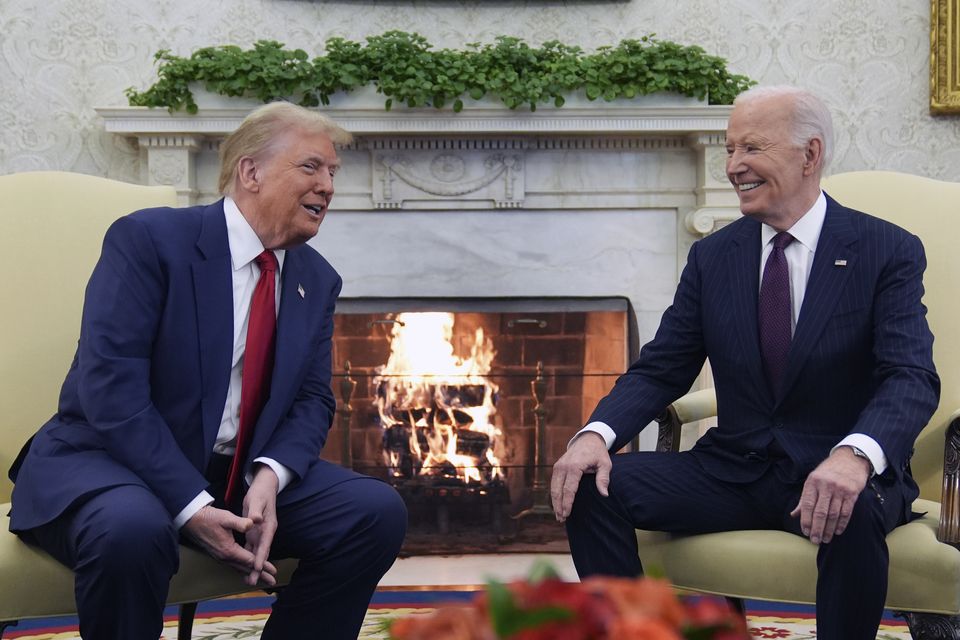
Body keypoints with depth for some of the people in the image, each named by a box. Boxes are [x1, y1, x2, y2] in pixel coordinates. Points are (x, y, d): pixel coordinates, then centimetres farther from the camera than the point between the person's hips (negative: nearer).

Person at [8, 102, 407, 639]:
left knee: (378, 511, -13)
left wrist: (269, 477, -17)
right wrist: (192, 507, -27)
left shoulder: (317, 281, 8)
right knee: (133, 530, -38)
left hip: (243, 472, 6)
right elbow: (111, 387, -21)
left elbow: (312, 399, 6)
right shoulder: (148, 239, -12)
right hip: (110, 460, -5)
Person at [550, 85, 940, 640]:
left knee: (853, 511, -38)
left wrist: (856, 454, -38)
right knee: (592, 486, -16)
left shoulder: (888, 252, -4)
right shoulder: (712, 256, 7)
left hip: (836, 474, -3)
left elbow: (912, 377, -16)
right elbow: (661, 369, 5)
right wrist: (597, 433, -17)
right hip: (733, 470, 4)